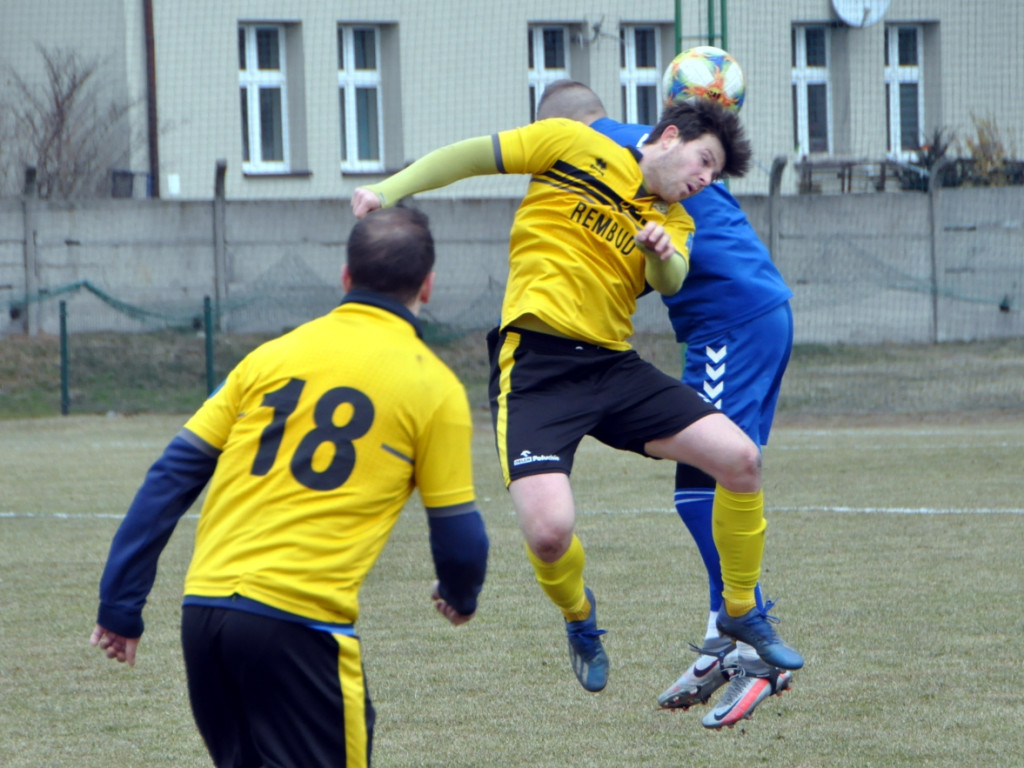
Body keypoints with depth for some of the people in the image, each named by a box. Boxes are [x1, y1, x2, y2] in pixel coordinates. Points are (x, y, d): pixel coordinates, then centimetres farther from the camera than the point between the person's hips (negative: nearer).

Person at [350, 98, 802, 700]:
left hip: (615, 367, 6)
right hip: (536, 365, -5)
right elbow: (469, 156, 6)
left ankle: (741, 612, 18)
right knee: (550, 531, -23)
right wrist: (390, 190, -6)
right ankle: (578, 615, 15)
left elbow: (669, 283, -4)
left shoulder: (674, 220, 17)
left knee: (741, 458, -6)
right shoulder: (574, 145, 5)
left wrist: (662, 255, -27)